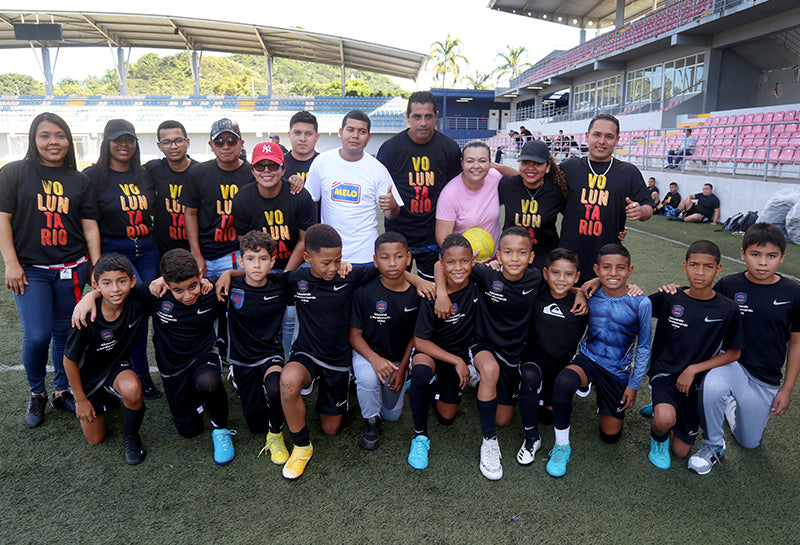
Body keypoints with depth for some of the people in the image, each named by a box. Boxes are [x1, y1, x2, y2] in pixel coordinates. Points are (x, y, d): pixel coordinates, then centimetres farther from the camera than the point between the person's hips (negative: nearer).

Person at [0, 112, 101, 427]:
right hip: (30, 270, -2)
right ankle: (36, 394, 16)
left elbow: (90, 227, 8)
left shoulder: (80, 181, 9)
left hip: (71, 269, 2)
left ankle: (62, 391, 27)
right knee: (37, 336, -9)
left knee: (65, 333, 8)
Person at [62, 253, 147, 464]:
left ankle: (131, 436, -6)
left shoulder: (137, 303, -25)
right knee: (95, 439, 8)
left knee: (132, 388, -36)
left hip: (118, 365, 1)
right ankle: (100, 398, 38)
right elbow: (70, 360, -15)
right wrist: (81, 399, -6)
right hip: (88, 374, 0)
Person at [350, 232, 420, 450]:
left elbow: (415, 336, -1)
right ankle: (371, 421, -6)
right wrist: (374, 359, -29)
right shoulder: (366, 292, -19)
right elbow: (355, 335, -13)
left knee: (392, 414, 6)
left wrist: (402, 368, -6)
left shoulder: (416, 294, -12)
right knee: (368, 378, -36)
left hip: (398, 357, 3)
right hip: (368, 352, -2)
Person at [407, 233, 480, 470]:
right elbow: (420, 341, -20)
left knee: (446, 418, 6)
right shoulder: (432, 294, -23)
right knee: (421, 371, -39)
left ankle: (433, 386, 39)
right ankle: (420, 436, -17)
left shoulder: (478, 284, -17)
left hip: (460, 353, 3)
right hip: (430, 350, -3)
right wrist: (456, 361, -22)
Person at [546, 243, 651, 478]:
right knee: (563, 381, -37)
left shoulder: (640, 303, -13)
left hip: (617, 371, 0)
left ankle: (605, 399, 40)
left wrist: (634, 385, -1)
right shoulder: (590, 294, -9)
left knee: (610, 436, 8)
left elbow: (643, 347, -2)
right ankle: (561, 446, -17)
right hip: (588, 358, 0)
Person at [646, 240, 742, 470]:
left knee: (681, 450, 7)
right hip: (664, 371, -2)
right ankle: (658, 438, 4)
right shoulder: (670, 299, -7)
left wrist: (694, 369, -11)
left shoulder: (727, 309, -7)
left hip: (695, 381, 2)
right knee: (665, 420, -32)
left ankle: (664, 407, 35)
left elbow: (733, 353, 0)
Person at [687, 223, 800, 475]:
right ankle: (713, 445, -10)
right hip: (730, 362, -2)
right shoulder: (728, 286, -8)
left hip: (766, 378, 2)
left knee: (749, 442, 13)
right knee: (712, 388, -38)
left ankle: (730, 404, 45)